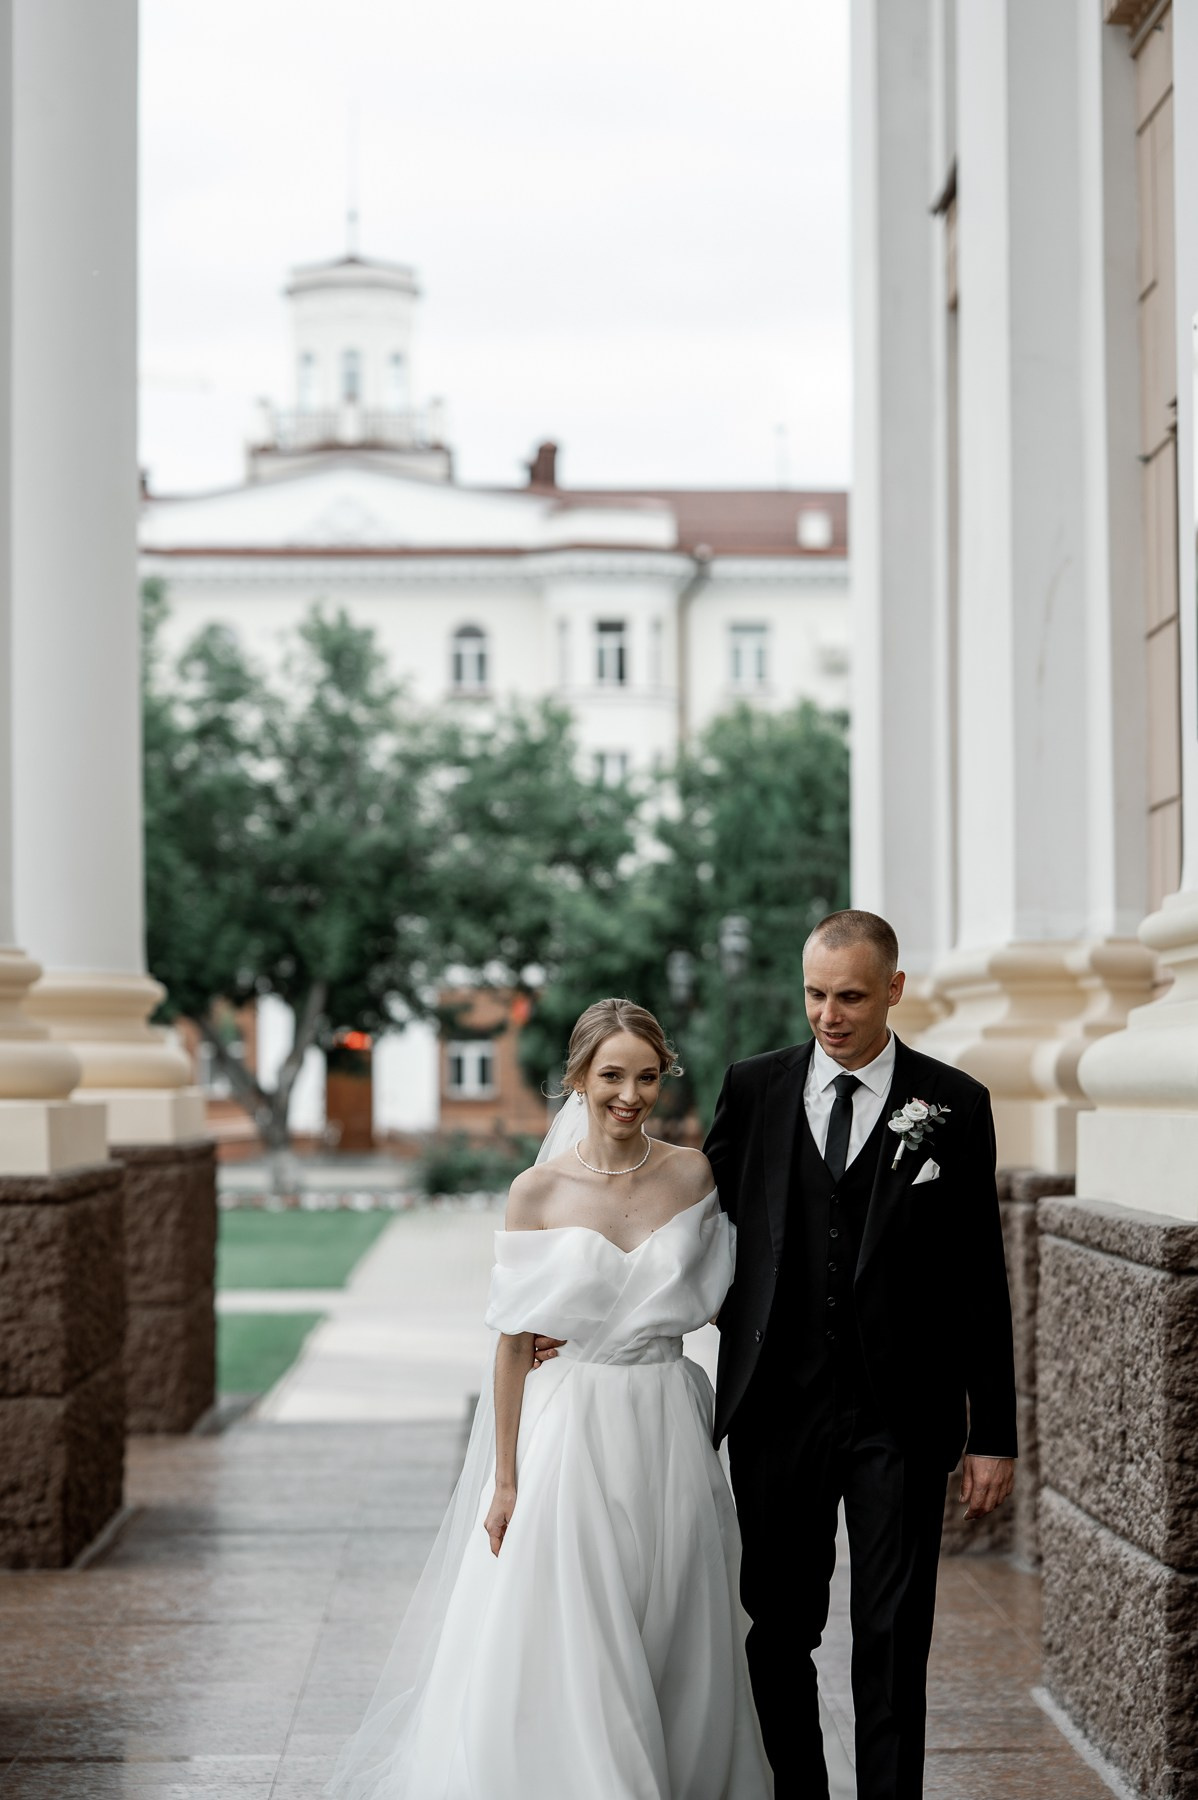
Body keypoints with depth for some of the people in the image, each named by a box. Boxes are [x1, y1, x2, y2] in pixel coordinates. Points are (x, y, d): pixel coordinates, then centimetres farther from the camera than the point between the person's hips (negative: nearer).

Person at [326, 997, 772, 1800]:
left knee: (673, 1662, 9)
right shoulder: (538, 1193, -5)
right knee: (564, 1666, -2)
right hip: (572, 1434, -2)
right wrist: (505, 1481, -3)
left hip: (669, 1437, 2)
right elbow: (515, 1341, -2)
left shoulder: (695, 1175, 0)